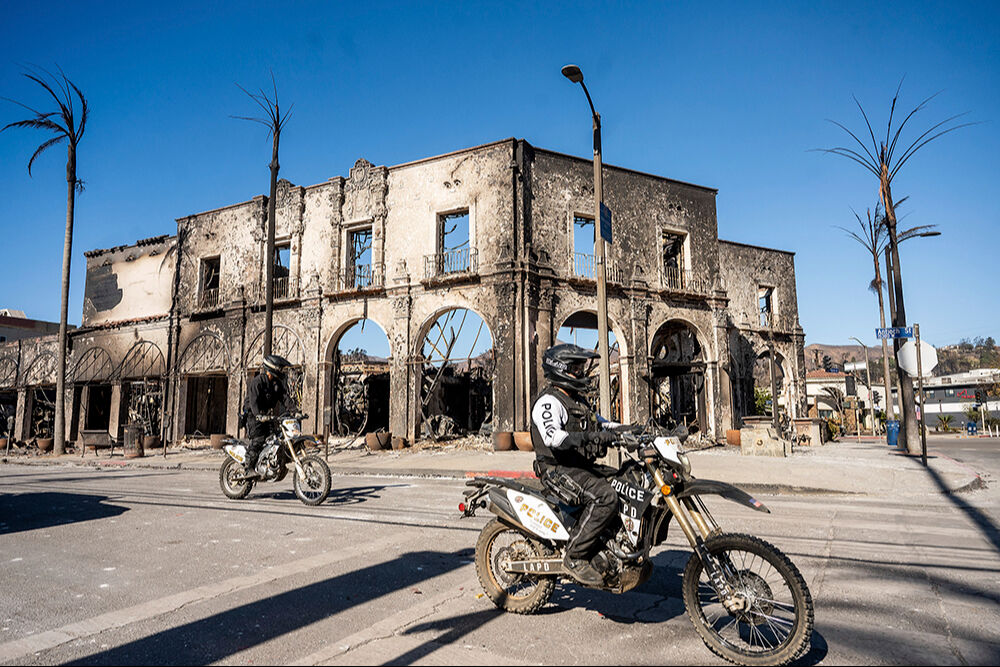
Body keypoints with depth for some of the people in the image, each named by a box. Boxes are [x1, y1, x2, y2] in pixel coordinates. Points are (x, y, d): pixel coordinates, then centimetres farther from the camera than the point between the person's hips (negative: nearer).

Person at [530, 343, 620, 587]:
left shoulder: (577, 400, 20)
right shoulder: (549, 401, -13)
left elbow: (598, 423, 30)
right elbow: (552, 436, -30)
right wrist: (588, 436, -41)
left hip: (583, 465, 10)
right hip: (559, 468, -10)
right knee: (604, 496, -30)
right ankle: (575, 556, -19)